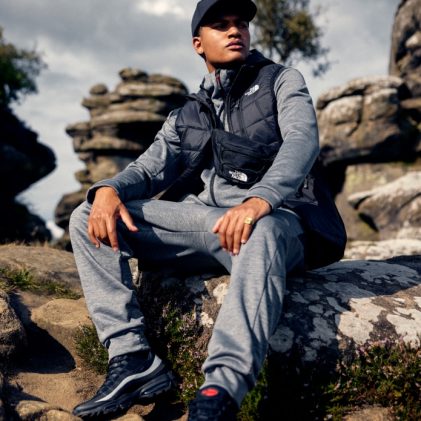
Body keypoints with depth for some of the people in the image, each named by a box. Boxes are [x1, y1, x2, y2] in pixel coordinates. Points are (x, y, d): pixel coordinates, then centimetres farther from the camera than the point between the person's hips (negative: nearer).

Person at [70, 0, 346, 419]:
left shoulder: (281, 81, 10)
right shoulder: (187, 115, 22)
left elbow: (302, 139, -10)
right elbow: (150, 167, 10)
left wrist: (260, 199, -31)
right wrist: (109, 189, -16)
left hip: (272, 218, -4)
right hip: (203, 219, 5)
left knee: (260, 236, -42)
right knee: (88, 218, -9)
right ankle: (132, 359, -21)